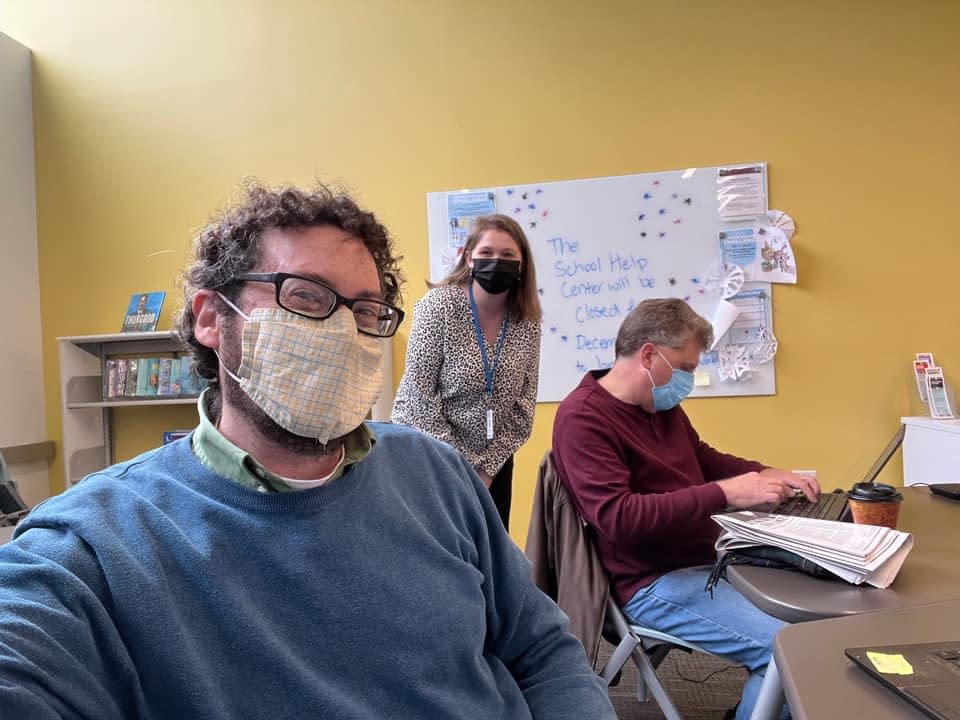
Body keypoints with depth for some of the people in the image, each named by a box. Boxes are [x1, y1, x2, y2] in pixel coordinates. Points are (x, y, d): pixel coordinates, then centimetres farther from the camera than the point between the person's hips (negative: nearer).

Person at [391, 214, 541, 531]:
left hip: (493, 462, 4)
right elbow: (419, 395, -17)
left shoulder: (528, 321, -5)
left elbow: (524, 403, 0)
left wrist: (488, 467, -4)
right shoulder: (439, 305, -17)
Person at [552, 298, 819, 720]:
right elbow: (619, 518, -28)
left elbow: (703, 459, 23)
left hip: (710, 556, 9)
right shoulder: (583, 417, -19)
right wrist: (724, 494, -27)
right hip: (655, 582, -9)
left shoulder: (662, 405, 8)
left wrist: (766, 474, 5)